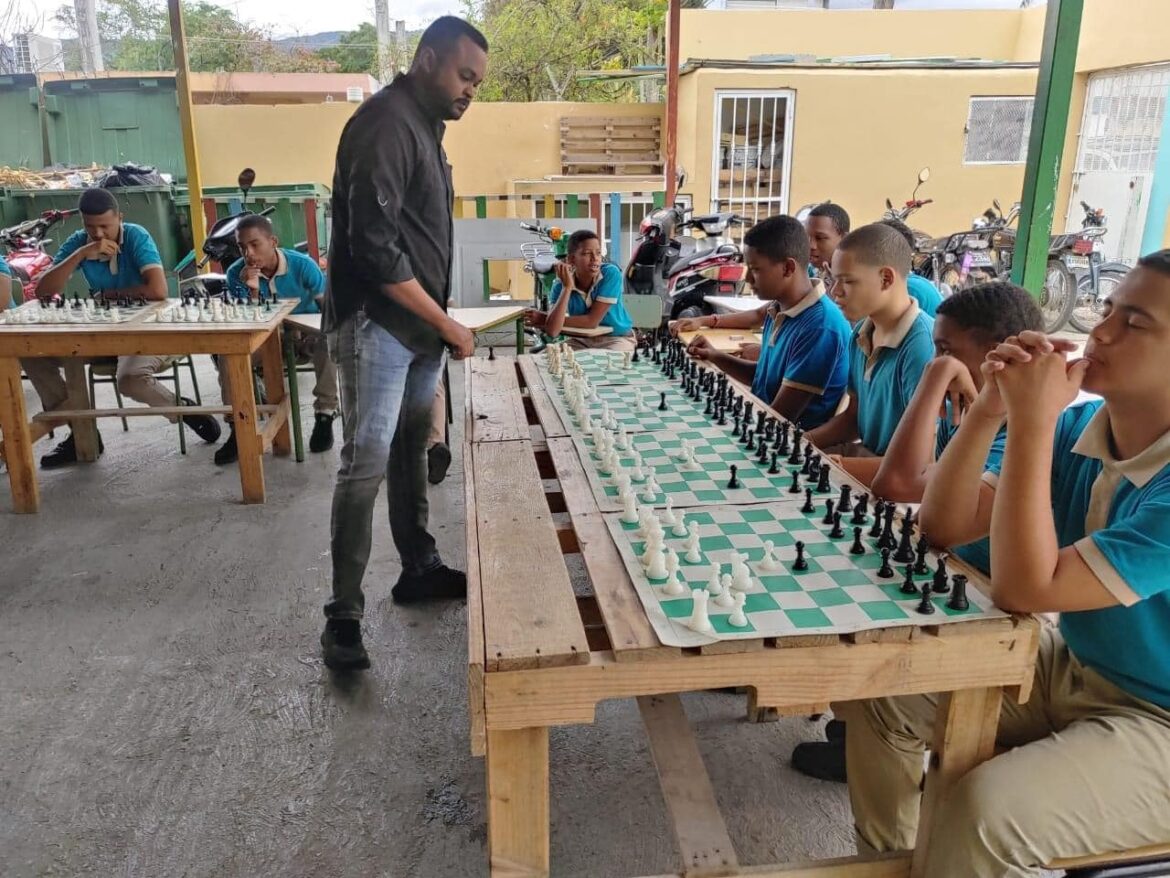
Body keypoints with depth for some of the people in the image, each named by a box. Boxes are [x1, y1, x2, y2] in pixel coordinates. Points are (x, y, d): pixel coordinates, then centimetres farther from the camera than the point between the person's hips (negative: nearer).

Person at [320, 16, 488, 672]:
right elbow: (374, 248, -23)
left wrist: (440, 321, 13)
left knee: (412, 450, 15)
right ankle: (344, 614, 1)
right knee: (367, 464, -8)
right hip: (377, 324, -9)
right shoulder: (384, 124, -16)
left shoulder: (425, 124, 15)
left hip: (418, 323, 9)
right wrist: (446, 323, -16)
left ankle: (420, 569, 28)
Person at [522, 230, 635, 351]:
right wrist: (567, 287, -28)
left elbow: (592, 321, -23)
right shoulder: (561, 284, -13)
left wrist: (544, 319, -17)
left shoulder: (611, 273, -21)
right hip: (581, 340, 3)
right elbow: (552, 331, -26)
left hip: (616, 338, -3)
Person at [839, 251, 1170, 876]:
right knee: (884, 687, 2)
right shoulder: (1076, 428, -6)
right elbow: (944, 526, -9)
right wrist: (989, 410, -22)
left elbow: (1026, 590, -30)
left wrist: (1030, 423, -31)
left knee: (984, 812, -30)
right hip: (1069, 668, 7)